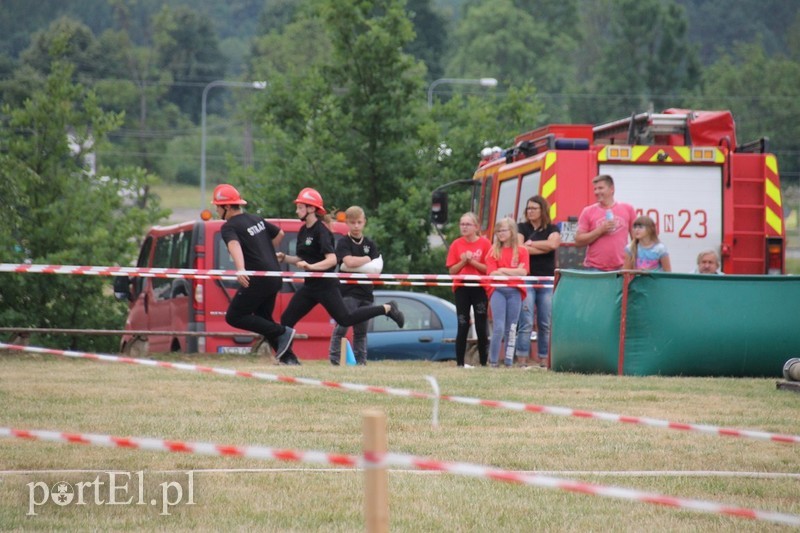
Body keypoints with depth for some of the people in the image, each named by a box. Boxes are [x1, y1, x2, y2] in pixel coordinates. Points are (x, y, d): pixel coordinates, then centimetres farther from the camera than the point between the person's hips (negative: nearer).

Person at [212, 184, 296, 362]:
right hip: (275, 278, 9)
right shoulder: (256, 219, 16)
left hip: (258, 279, -9)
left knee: (234, 317, -2)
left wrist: (240, 270, -46)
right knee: (263, 318, 19)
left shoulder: (229, 227, -9)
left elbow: (234, 245, -30)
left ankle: (283, 332, -9)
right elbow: (280, 233, 29)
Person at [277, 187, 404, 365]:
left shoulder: (321, 231, -15)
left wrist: (311, 266, -35)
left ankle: (386, 309, 4)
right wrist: (284, 258, 5)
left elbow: (332, 259, -24)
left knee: (345, 319, -8)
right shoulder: (303, 231, 11)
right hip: (310, 286, 9)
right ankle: (288, 357, 7)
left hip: (325, 285, -9)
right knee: (287, 319, 2)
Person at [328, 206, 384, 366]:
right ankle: (334, 360, -10)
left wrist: (356, 264, -11)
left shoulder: (370, 244, 11)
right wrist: (367, 260, -4)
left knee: (361, 331, 10)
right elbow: (349, 262, -19)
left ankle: (361, 361, 13)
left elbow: (377, 268, -2)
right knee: (341, 328, -10)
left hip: (365, 293, 4)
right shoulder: (343, 243, -1)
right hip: (347, 291, -4)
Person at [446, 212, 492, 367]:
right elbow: (452, 270, 3)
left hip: (480, 289, -1)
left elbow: (488, 268, -6)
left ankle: (484, 362, 5)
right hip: (461, 289, 1)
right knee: (462, 327, -1)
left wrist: (472, 261, -15)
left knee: (481, 328, 0)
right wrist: (463, 261, -12)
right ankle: (460, 363, 0)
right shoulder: (456, 244, 5)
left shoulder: (484, 243, -1)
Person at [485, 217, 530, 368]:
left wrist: (503, 270, -7)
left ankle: (509, 362, 8)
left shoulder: (521, 251, 6)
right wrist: (514, 272, -8)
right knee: (498, 328, -10)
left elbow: (523, 271, -5)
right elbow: (492, 273, -3)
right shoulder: (494, 251, 7)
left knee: (511, 329, 4)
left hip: (515, 292, 1)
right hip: (497, 290, -1)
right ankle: (493, 361, -4)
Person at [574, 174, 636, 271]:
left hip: (620, 269, 1)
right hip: (595, 269, -1)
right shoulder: (588, 212, 3)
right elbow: (578, 241, 0)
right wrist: (600, 230, -12)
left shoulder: (627, 209, 6)